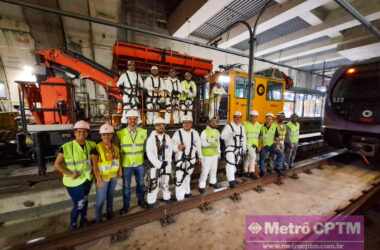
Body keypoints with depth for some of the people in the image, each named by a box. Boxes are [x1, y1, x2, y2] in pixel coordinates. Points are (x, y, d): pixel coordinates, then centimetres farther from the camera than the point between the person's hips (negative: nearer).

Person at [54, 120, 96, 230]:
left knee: (84, 201, 24)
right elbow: (57, 165, -15)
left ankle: (83, 220, 49)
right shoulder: (66, 147, -18)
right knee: (78, 205, 6)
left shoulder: (91, 145, -5)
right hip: (75, 182, -5)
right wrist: (70, 174, -23)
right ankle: (73, 225, 35)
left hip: (87, 179, 5)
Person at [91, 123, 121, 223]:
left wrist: (119, 170, 5)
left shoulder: (115, 147, 1)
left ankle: (110, 213, 42)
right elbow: (94, 165, -15)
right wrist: (98, 179, -17)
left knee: (110, 196, 21)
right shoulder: (97, 148, -16)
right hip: (103, 177, -5)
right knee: (101, 199, 5)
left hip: (113, 176, 5)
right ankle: (98, 219, 27)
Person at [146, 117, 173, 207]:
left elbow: (170, 151, 3)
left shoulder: (167, 137, 2)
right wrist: (159, 164, -14)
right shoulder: (151, 138, -10)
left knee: (165, 182, 17)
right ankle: (151, 202, 20)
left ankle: (167, 198, 36)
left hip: (166, 164, 4)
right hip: (155, 165, -3)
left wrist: (166, 162, -8)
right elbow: (150, 154, -13)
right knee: (153, 184, 1)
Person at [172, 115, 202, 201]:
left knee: (187, 176, 22)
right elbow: (172, 145, -12)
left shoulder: (195, 133, 1)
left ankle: (187, 192, 43)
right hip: (180, 159, -4)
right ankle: (180, 198, 9)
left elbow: (198, 145, 8)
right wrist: (177, 147, -32)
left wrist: (199, 157, 12)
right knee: (180, 178, -6)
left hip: (191, 159, 4)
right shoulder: (178, 133, -12)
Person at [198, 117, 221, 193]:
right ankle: (201, 185, 12)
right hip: (206, 155, -7)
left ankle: (213, 182, 39)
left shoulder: (217, 132, 9)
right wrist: (210, 143, -36)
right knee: (205, 170, -3)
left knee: (214, 169, 19)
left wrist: (219, 152, 17)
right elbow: (202, 142, -21)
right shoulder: (204, 132, -13)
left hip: (215, 154, 7)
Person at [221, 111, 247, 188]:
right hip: (230, 148, -6)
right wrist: (231, 135, -31)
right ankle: (231, 180, -11)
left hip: (239, 148, 7)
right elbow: (223, 136, -18)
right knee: (230, 164, -16)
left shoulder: (242, 127, 12)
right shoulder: (228, 126, -9)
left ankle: (232, 177, 33)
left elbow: (244, 138, 15)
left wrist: (244, 148, 12)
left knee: (236, 164, 15)